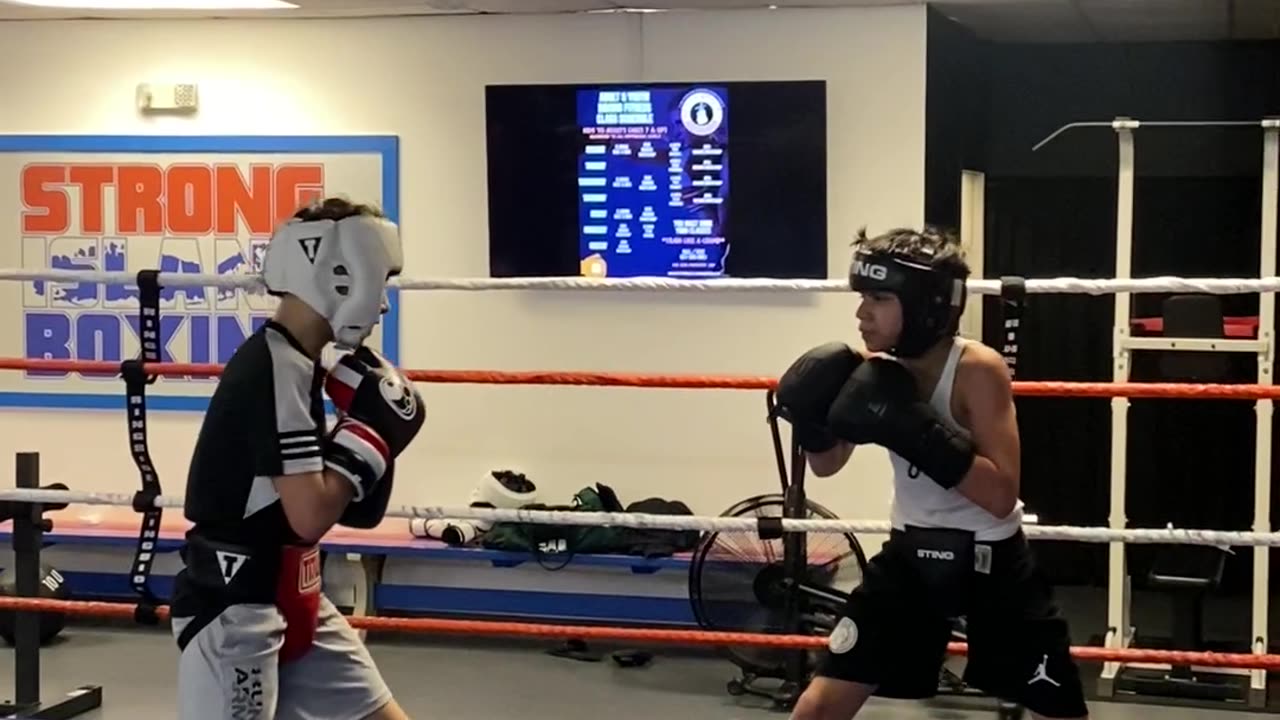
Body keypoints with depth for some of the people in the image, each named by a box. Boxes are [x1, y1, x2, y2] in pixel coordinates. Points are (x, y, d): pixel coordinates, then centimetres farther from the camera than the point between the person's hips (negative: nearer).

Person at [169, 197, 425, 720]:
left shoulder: (298, 364, 9)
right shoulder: (274, 366, -19)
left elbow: (353, 511, 13)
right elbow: (310, 515, -25)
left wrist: (370, 425, -1)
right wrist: (374, 430, -14)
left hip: (291, 603, 10)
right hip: (233, 609, -10)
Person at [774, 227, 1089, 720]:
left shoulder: (978, 370, -23)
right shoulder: (874, 367, -7)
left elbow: (1001, 497, -29)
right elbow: (827, 465, 6)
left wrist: (917, 430, -37)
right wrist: (812, 421, -17)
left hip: (989, 560, -4)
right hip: (911, 554, 4)